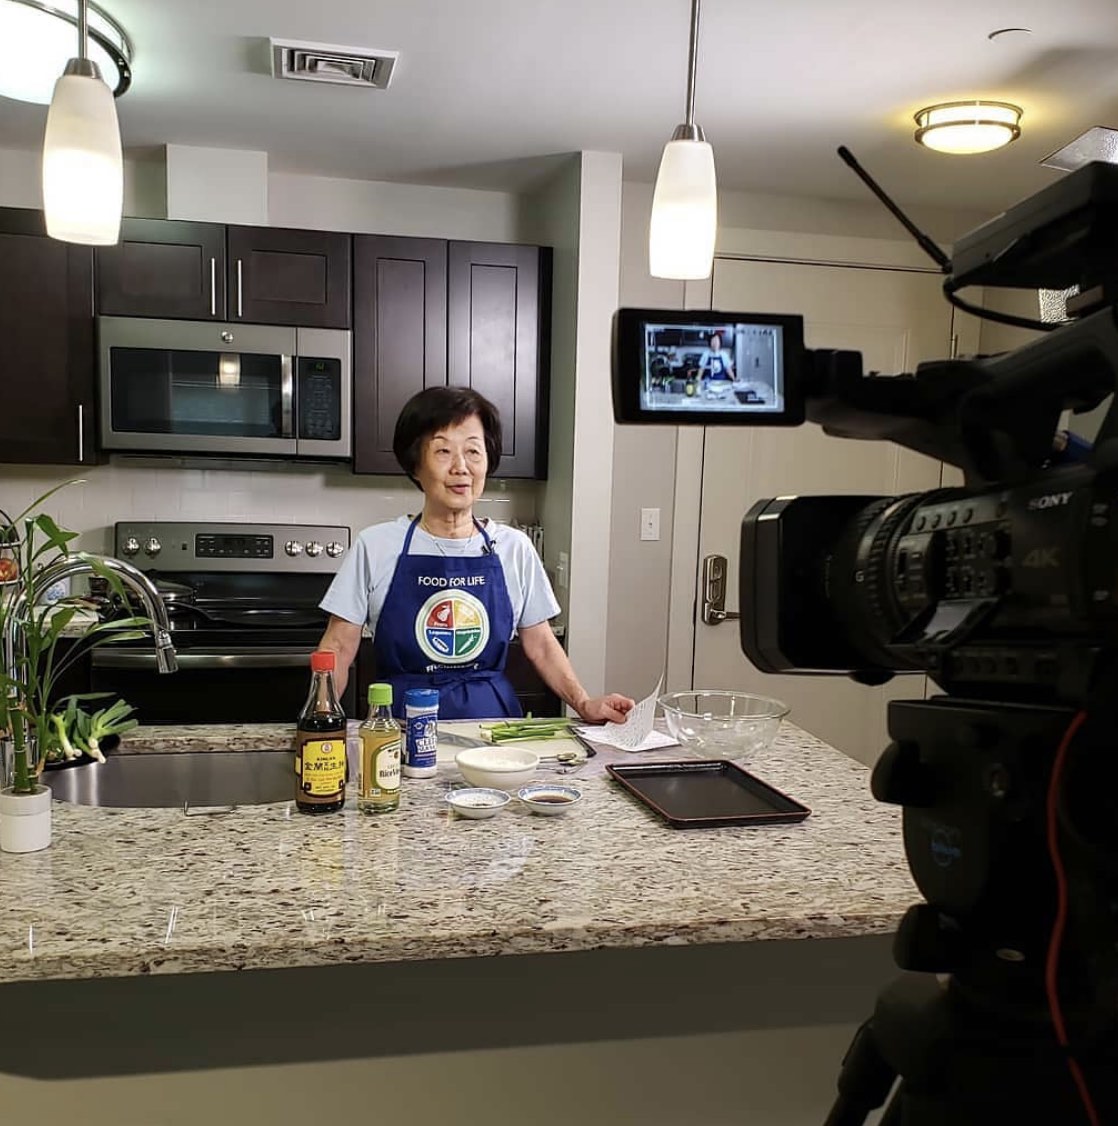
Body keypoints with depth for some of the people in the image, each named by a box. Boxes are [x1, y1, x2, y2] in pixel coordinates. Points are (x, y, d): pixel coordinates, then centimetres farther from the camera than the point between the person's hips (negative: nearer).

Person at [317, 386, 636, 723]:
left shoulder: (514, 547, 5)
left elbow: (540, 645, 12)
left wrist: (584, 704, -2)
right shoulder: (376, 545, -1)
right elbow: (339, 647, 0)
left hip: (491, 718, 1)